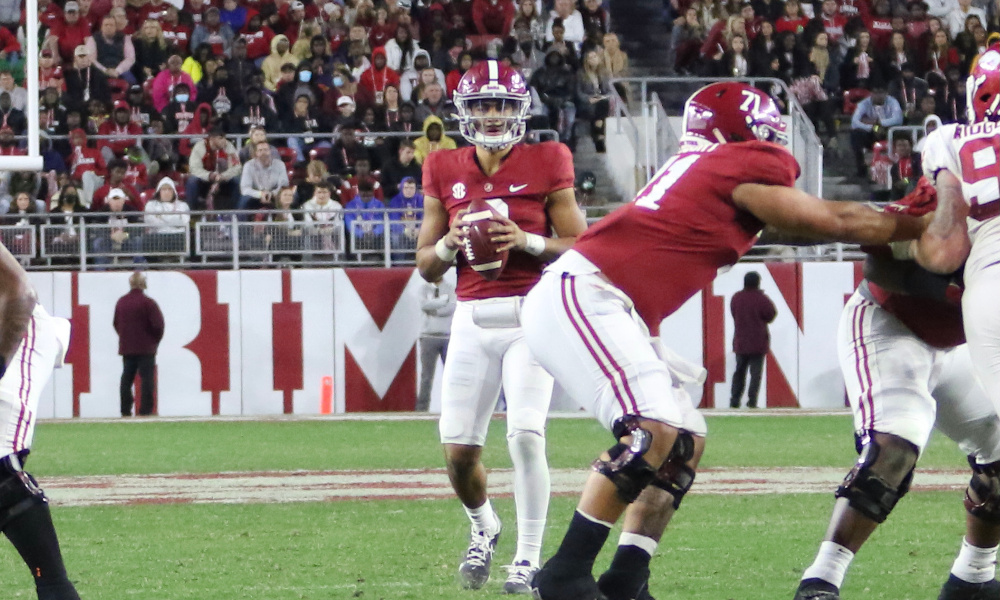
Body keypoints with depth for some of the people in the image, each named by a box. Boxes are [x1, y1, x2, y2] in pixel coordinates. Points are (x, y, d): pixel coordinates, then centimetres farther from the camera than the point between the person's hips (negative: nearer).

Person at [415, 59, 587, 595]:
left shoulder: (545, 165, 0)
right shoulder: (445, 172, 8)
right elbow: (426, 266, 13)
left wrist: (528, 241, -15)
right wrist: (450, 244, -8)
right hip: (473, 321, 3)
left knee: (525, 435, -17)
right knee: (458, 448, -1)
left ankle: (528, 557, -4)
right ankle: (483, 528, 31)